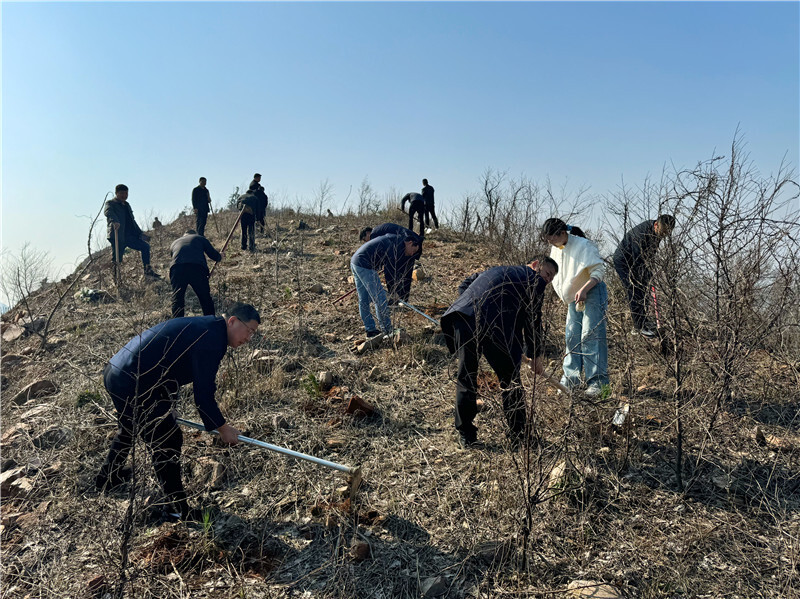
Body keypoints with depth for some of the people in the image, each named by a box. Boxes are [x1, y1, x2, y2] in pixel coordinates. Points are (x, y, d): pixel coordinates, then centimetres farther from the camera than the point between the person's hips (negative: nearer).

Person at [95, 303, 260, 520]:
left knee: (127, 429, 34)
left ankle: (107, 478, 58)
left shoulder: (205, 326, 12)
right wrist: (222, 427, -6)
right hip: (135, 385, -11)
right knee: (167, 441, 2)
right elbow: (203, 394, -19)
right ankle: (177, 509, 14)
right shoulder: (211, 338, -19)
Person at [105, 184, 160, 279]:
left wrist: (140, 233, 24)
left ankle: (147, 270, 2)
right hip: (117, 236, -7)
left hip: (129, 236, 7)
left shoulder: (127, 205, 25)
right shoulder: (111, 203, 1)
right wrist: (114, 221, -43)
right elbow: (107, 212, -23)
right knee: (117, 260, -8)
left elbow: (132, 221, 30)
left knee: (145, 246, -2)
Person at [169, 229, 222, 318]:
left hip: (177, 268, 2)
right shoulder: (200, 238, 27)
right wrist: (219, 256, 44)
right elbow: (213, 254, 22)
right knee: (206, 299, 8)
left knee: (177, 300, 8)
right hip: (198, 267, -2)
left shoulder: (174, 242, 35)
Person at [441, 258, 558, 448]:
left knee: (466, 377, 13)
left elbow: (463, 286, 31)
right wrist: (536, 355, 24)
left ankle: (466, 435, 19)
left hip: (462, 317, 5)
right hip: (494, 327, -5)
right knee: (509, 380, 12)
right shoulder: (535, 281, 17)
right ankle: (518, 434, 24)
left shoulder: (495, 270, 34)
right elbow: (533, 321, 15)